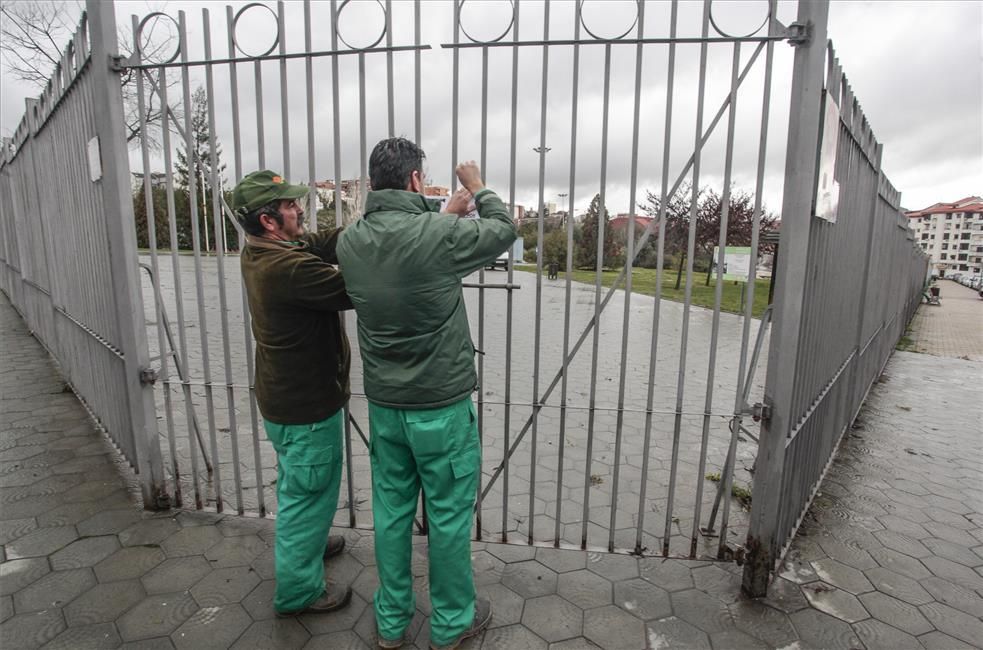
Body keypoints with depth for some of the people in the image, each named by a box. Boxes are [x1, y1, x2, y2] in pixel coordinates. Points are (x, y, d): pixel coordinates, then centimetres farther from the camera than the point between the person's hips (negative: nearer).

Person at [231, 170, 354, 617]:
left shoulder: (259, 252, -2)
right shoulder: (289, 267, -30)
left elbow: (326, 243, -3)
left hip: (283, 397, 10)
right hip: (307, 409, -10)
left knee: (296, 486, 30)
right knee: (309, 494, 10)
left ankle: (300, 542, 55)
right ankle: (298, 590, 30)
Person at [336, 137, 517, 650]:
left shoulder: (350, 242, -3)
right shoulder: (438, 235, -20)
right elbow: (505, 229, -2)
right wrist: (478, 187, 14)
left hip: (382, 402, 6)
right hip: (441, 404, -5)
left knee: (390, 509, 19)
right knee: (449, 514, 13)